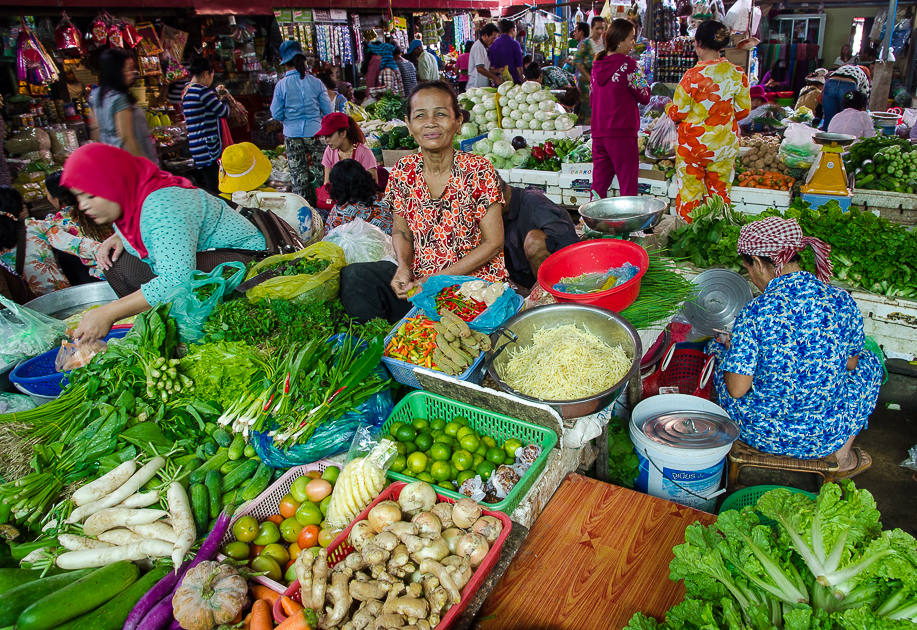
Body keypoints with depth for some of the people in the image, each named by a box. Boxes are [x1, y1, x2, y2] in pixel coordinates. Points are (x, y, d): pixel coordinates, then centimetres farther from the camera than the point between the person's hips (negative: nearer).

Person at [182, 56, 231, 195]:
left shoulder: (186, 92, 16)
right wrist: (225, 99, 9)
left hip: (195, 146, 10)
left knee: (204, 187, 14)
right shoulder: (203, 91, -12)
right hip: (207, 147, -10)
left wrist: (217, 96, 22)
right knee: (214, 188, -9)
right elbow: (224, 112, -9)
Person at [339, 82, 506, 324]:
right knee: (352, 277, -13)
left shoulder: (478, 171, -11)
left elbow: (493, 243, -10)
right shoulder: (403, 172, 1)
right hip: (418, 278, 4)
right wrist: (403, 267, -11)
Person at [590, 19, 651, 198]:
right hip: (622, 134, -6)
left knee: (599, 184, 11)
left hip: (598, 133, 7)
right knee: (628, 186, -1)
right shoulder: (628, 65, -9)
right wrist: (642, 79, 12)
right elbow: (645, 97, -3)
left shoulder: (597, 64, 10)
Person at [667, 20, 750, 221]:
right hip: (725, 144, 4)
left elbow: (678, 114, -11)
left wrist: (669, 107, 11)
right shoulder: (737, 74, -3)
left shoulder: (693, 76, -16)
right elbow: (743, 111, 4)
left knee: (689, 194, 7)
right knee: (720, 192, 14)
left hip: (693, 144, -4)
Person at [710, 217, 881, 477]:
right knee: (869, 363, 30)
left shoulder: (754, 313, -22)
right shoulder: (842, 301, -12)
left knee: (720, 350, 24)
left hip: (760, 434, -2)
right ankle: (842, 457, 34)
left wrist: (731, 348, 1)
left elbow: (736, 389, -18)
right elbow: (850, 364, 4)